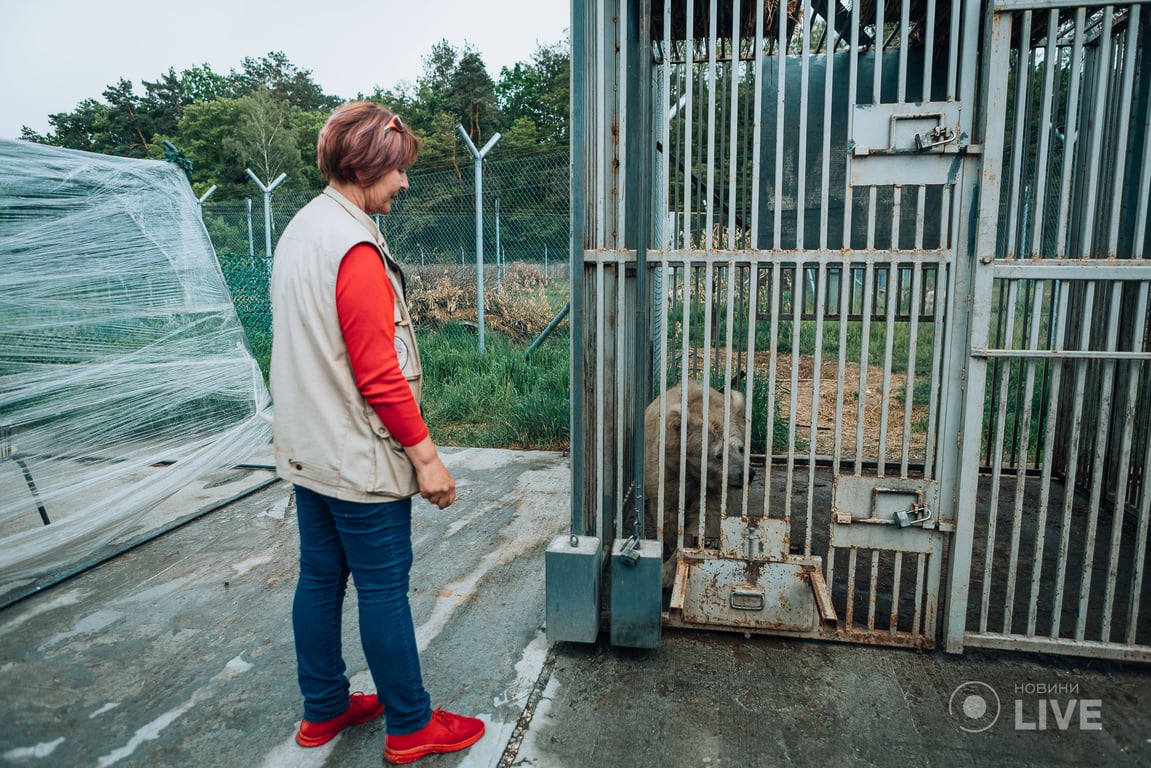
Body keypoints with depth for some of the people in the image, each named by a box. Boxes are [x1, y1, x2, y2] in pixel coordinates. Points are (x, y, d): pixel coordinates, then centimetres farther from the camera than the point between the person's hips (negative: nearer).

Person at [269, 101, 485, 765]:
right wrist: (426, 455, -16)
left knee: (320, 578, 17)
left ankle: (325, 709, 34)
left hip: (307, 450, 10)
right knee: (384, 589, 3)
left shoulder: (301, 229, 10)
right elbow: (379, 375, -23)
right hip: (360, 456, -9)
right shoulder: (356, 249, -21)